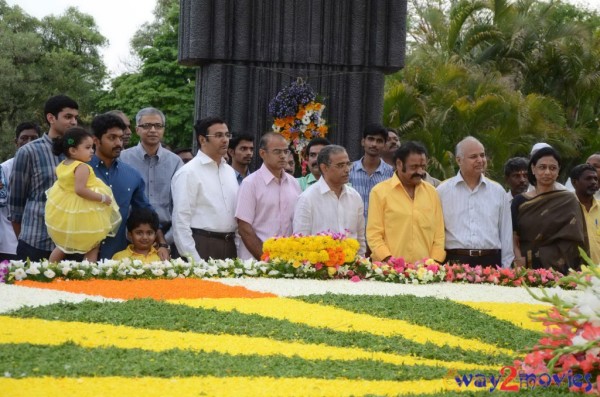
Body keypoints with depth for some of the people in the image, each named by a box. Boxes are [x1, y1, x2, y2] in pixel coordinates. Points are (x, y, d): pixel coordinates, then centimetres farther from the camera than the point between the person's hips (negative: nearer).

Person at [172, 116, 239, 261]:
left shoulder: (230, 171, 16)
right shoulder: (188, 173, -7)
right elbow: (181, 221, -11)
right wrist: (193, 260, -16)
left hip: (230, 246, 7)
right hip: (203, 246, -6)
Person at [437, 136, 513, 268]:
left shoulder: (498, 191, 10)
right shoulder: (443, 191, 4)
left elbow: (506, 234, 13)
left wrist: (506, 269, 9)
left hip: (490, 262, 2)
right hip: (455, 262, -2)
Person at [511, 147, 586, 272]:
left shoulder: (568, 202, 2)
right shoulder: (520, 202, 9)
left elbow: (570, 243, -3)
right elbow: (513, 239, 4)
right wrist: (519, 260, -15)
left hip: (559, 269, -2)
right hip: (526, 271, 2)